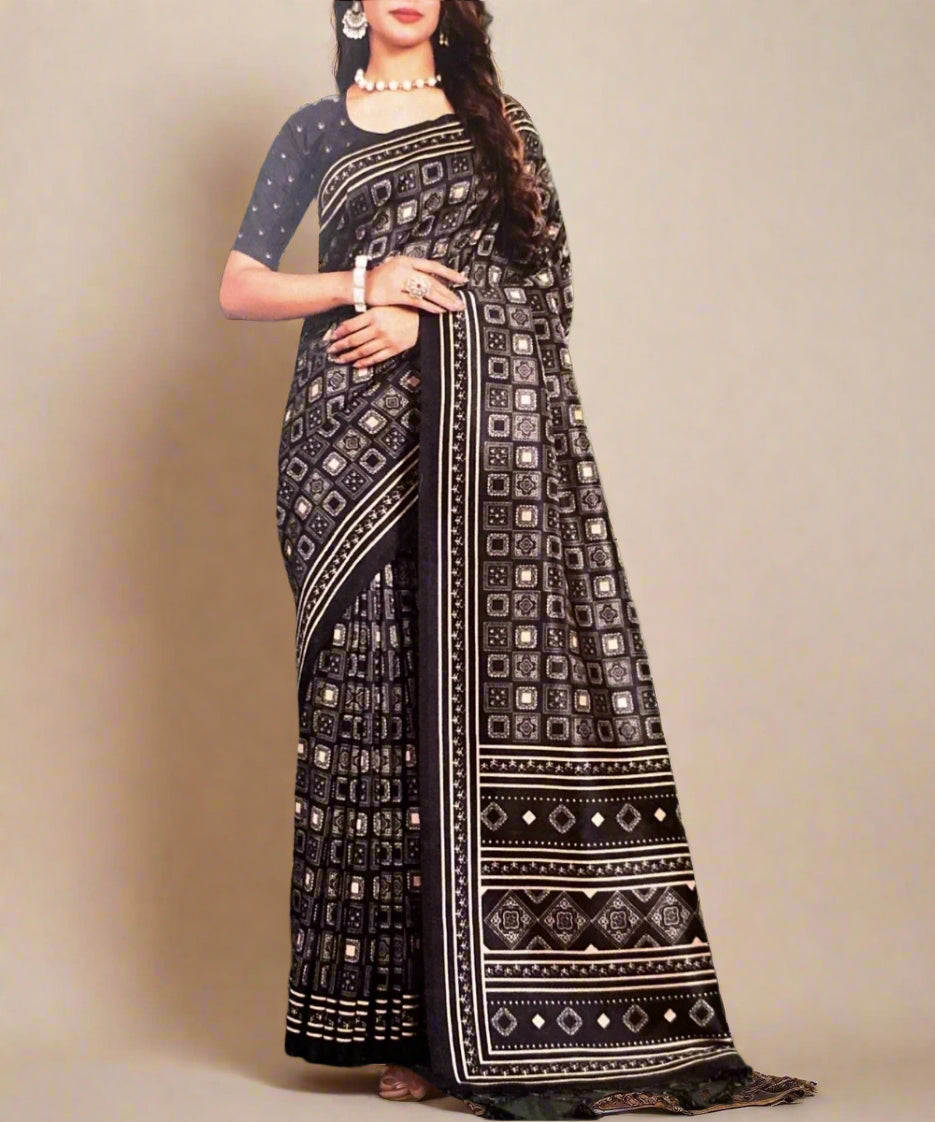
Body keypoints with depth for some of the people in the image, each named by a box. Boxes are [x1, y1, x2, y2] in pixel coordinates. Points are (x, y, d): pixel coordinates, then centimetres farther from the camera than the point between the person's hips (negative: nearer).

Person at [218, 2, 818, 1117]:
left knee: (504, 687, -9)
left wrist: (427, 315, -8)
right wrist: (364, 283, -6)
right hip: (359, 438, 0)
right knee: (377, 700, -5)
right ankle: (399, 1022, -1)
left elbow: (547, 283, 8)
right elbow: (239, 285, 9)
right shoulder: (318, 131, 15)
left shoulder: (501, 125, 18)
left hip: (489, 437, 1)